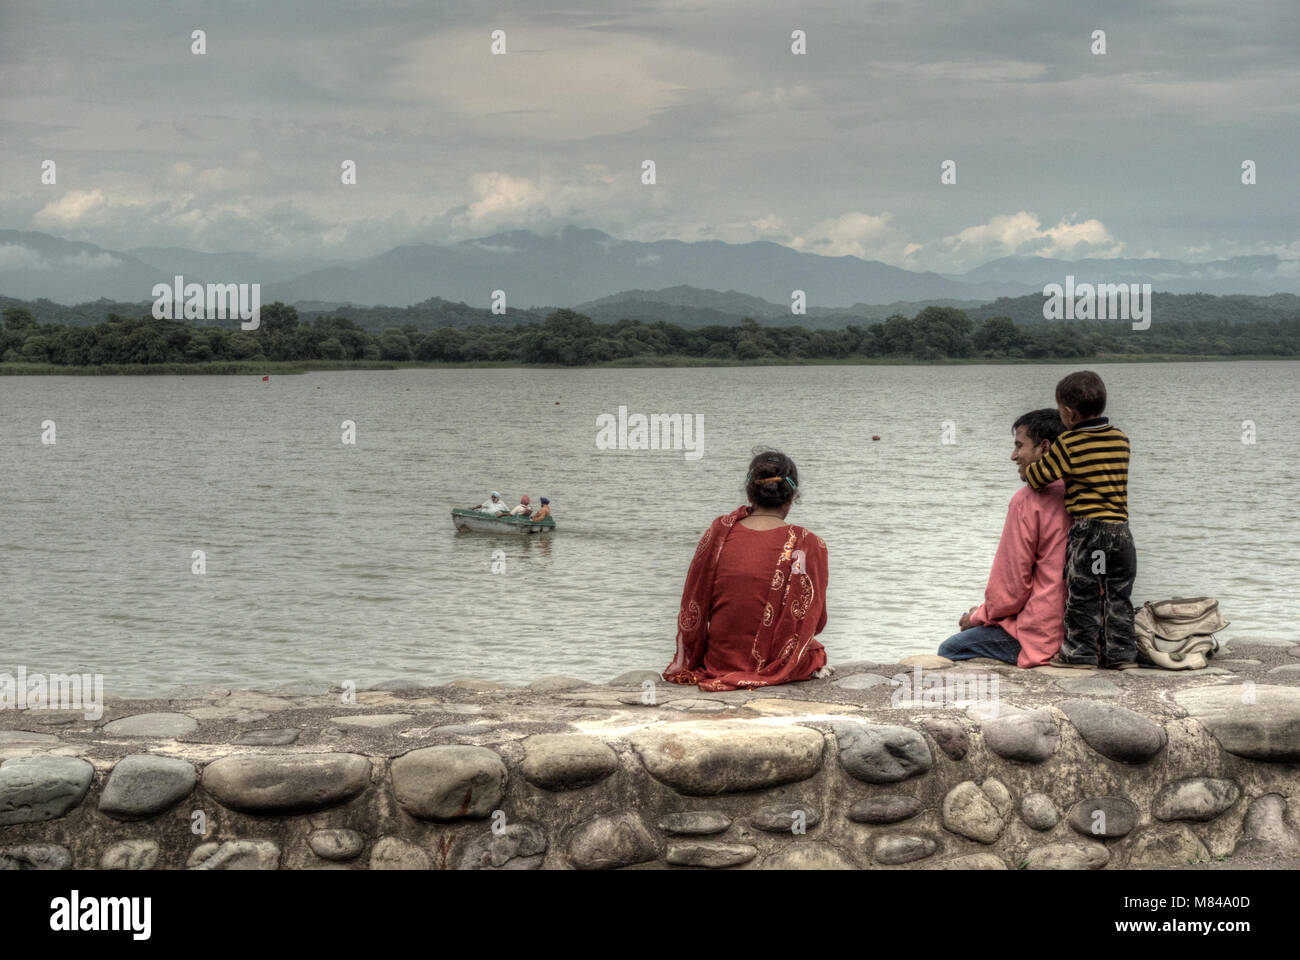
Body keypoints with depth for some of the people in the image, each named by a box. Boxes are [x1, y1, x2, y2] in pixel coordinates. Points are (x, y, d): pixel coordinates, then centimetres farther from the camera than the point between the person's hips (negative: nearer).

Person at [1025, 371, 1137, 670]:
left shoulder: (1068, 444, -8)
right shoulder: (1121, 438, 9)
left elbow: (1037, 477, -3)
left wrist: (1026, 472, 19)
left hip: (1087, 528, -5)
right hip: (1121, 528, 5)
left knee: (1082, 594, 3)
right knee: (1119, 595, 11)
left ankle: (1081, 651, 7)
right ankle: (1121, 651, 13)